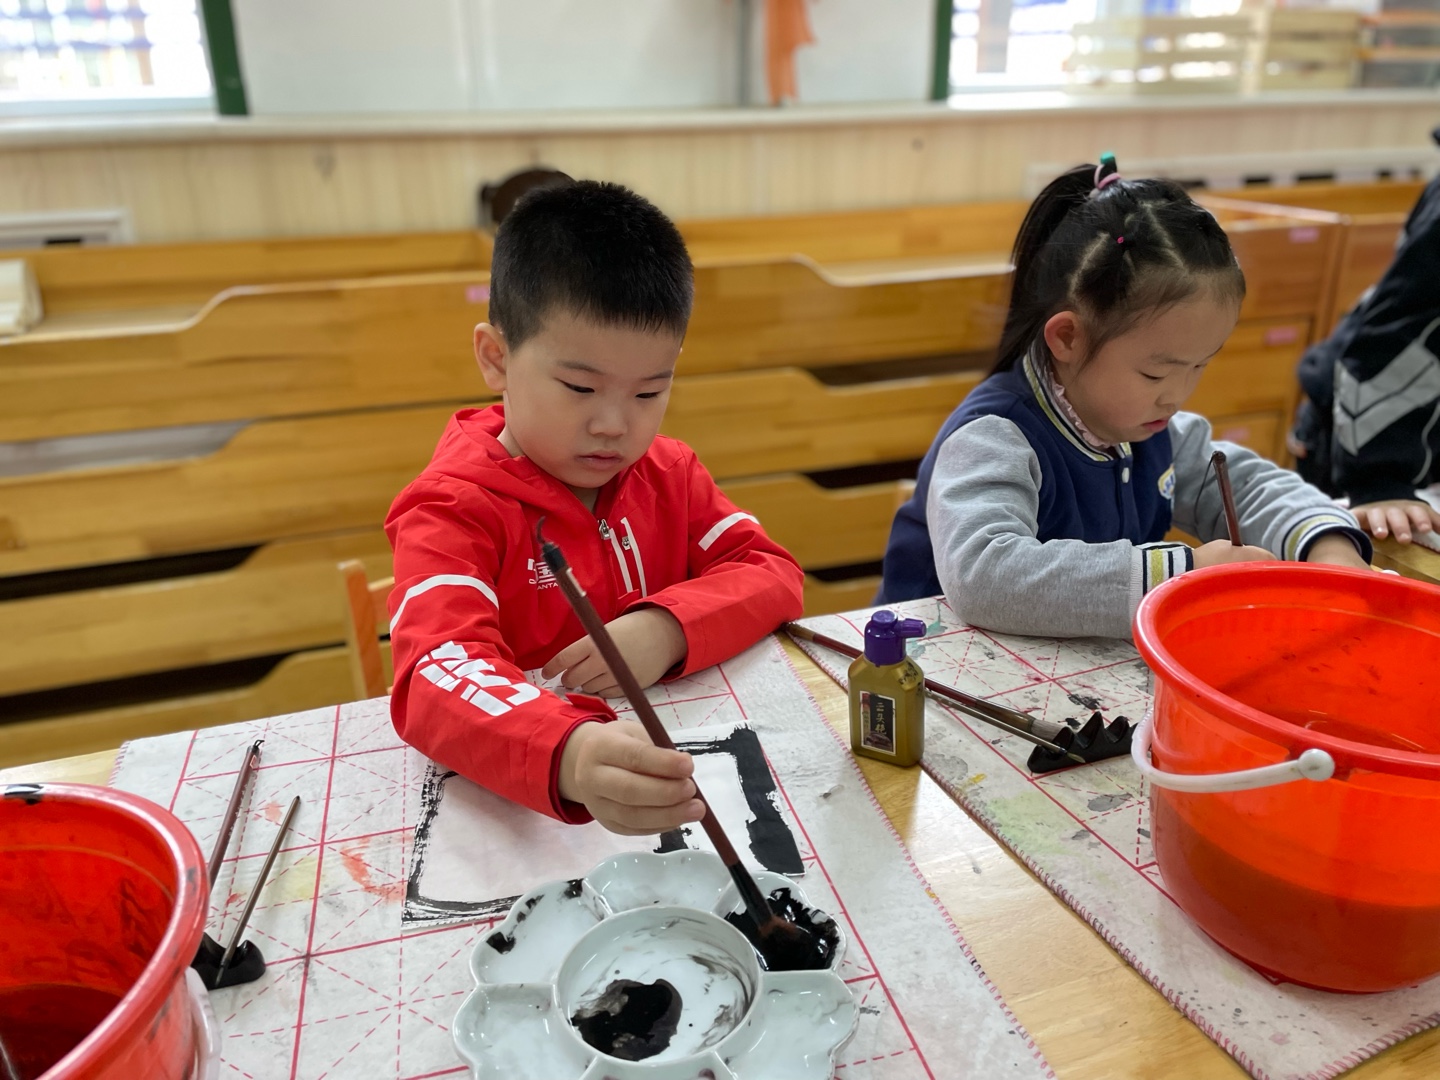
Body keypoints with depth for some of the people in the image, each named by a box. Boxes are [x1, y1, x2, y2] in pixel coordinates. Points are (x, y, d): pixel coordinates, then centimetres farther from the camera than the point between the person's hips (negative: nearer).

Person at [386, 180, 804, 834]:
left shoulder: (668, 473, 7)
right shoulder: (454, 509, -12)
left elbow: (773, 572, 1)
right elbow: (438, 672, -28)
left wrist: (668, 628, -19)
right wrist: (569, 757, -47)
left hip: (675, 754, 3)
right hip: (513, 796, -2)